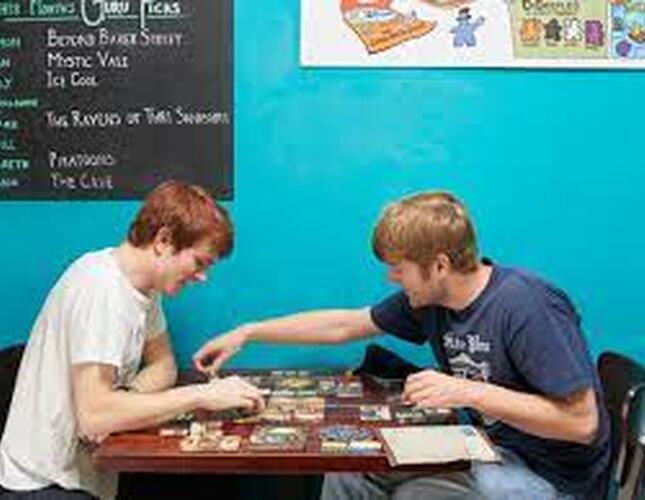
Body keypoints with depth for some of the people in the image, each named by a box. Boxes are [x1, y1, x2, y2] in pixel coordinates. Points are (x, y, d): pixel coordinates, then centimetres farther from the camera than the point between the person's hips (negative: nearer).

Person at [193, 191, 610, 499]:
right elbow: (344, 324, 6)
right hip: (490, 448, 7)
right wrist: (248, 333, 7)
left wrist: (470, 392, -31)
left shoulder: (528, 306, -26)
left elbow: (583, 422, -27)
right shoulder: (427, 300, -3)